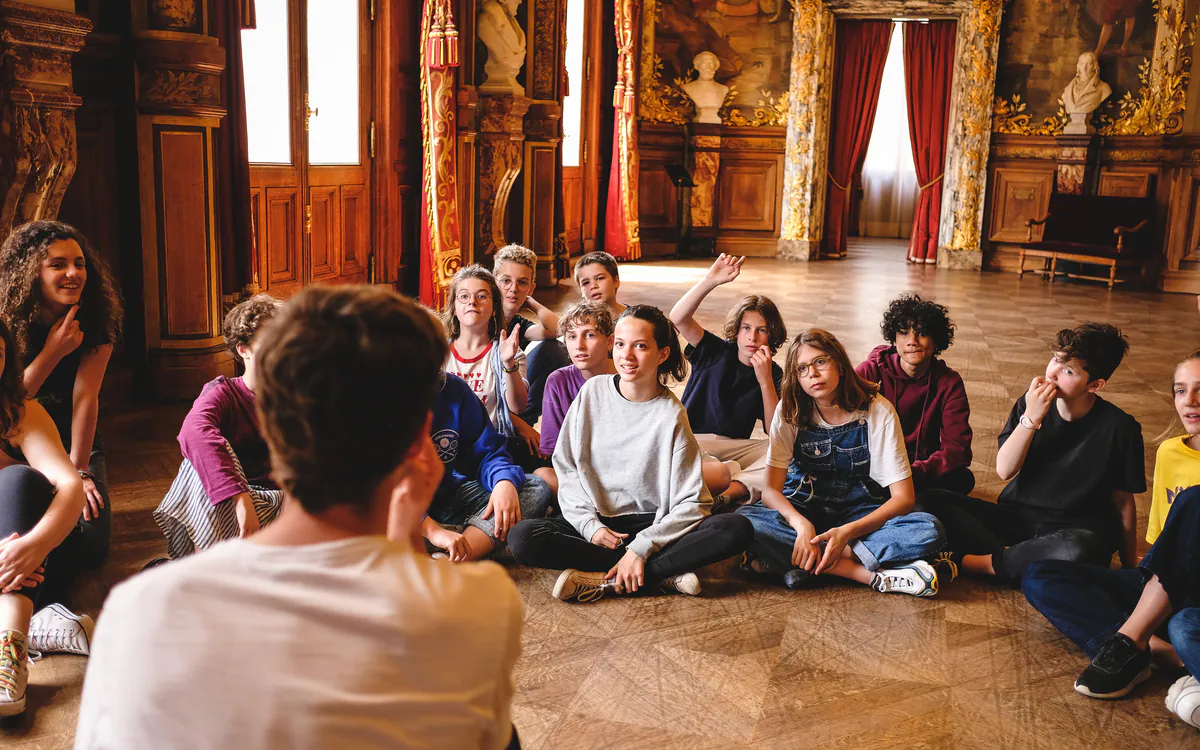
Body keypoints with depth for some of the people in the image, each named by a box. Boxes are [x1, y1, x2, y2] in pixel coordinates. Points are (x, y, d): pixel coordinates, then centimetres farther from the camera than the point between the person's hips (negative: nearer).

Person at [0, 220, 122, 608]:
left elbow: (85, 396, -17)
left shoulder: (99, 320, -11)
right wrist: (53, 352, -28)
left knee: (92, 543, -13)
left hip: (75, 441, 2)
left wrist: (79, 471, -20)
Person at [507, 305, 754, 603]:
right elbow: (565, 466, 2)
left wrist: (641, 548, -21)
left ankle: (602, 580, -26)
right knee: (522, 537, -28)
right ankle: (663, 573, -21)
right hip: (594, 520, 2)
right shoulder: (593, 391, 0)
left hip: (649, 525, -1)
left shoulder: (671, 414, -6)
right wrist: (590, 525, -13)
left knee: (737, 530, -26)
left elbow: (691, 502, -10)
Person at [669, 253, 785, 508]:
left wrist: (765, 380, -19)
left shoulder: (773, 374, 3)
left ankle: (729, 492, -40)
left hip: (736, 446, 2)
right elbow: (678, 318, -18)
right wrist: (710, 281, -32)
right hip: (691, 440, -2)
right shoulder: (715, 352, 0)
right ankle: (746, 480, -20)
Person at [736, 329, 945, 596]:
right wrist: (802, 525, -32)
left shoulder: (878, 410, -11)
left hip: (859, 514, -1)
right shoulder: (790, 412, -7)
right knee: (744, 519, -32)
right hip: (802, 511, 1)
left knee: (930, 530, -29)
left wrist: (847, 532, -28)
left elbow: (903, 497, -13)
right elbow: (771, 489, -11)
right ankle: (870, 575, -30)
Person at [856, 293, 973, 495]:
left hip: (921, 469, 2)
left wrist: (914, 472, -29)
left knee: (962, 479, -29)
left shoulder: (949, 383, -3)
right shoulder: (871, 371, -6)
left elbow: (957, 448, -12)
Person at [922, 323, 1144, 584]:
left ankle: (967, 561, -27)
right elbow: (1004, 470, -9)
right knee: (934, 500, -16)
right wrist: (1031, 418, -20)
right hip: (1016, 517, 4)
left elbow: (1123, 501, -1)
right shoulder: (1031, 403, -3)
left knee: (1078, 551, -42)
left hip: (1074, 531, -3)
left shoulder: (1119, 428, -10)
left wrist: (1129, 564, 5)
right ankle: (1018, 559, -25)